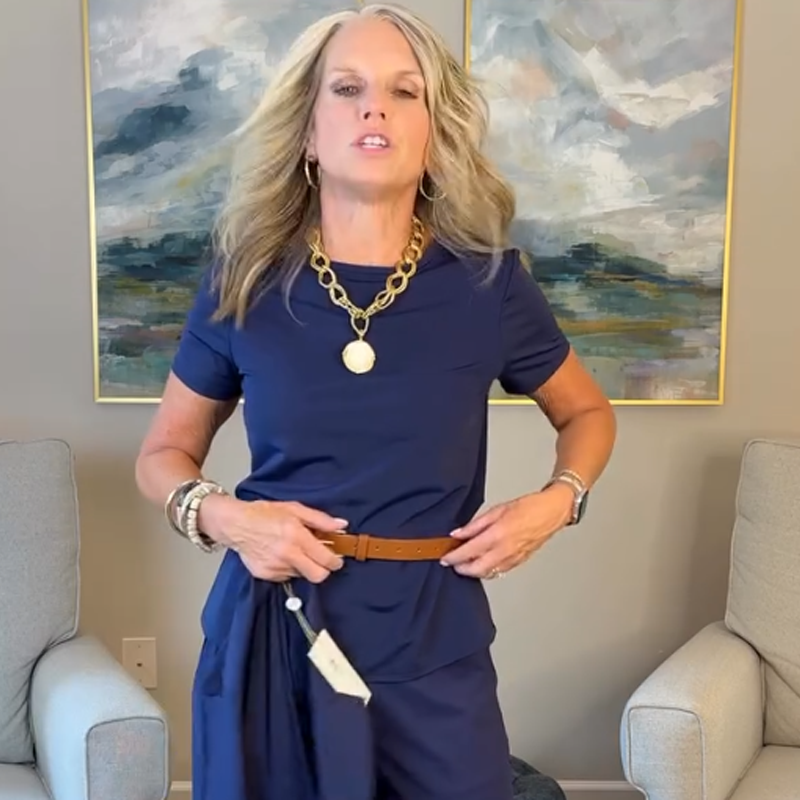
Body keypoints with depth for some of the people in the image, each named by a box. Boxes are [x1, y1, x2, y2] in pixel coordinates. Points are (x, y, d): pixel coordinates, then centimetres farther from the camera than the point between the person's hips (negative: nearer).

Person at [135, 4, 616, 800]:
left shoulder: (488, 279, -5)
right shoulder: (244, 281, -4)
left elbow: (587, 413, 12)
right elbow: (163, 452, 8)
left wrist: (554, 502, -6)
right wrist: (222, 516, -12)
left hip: (432, 648, 0)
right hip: (272, 637, 1)